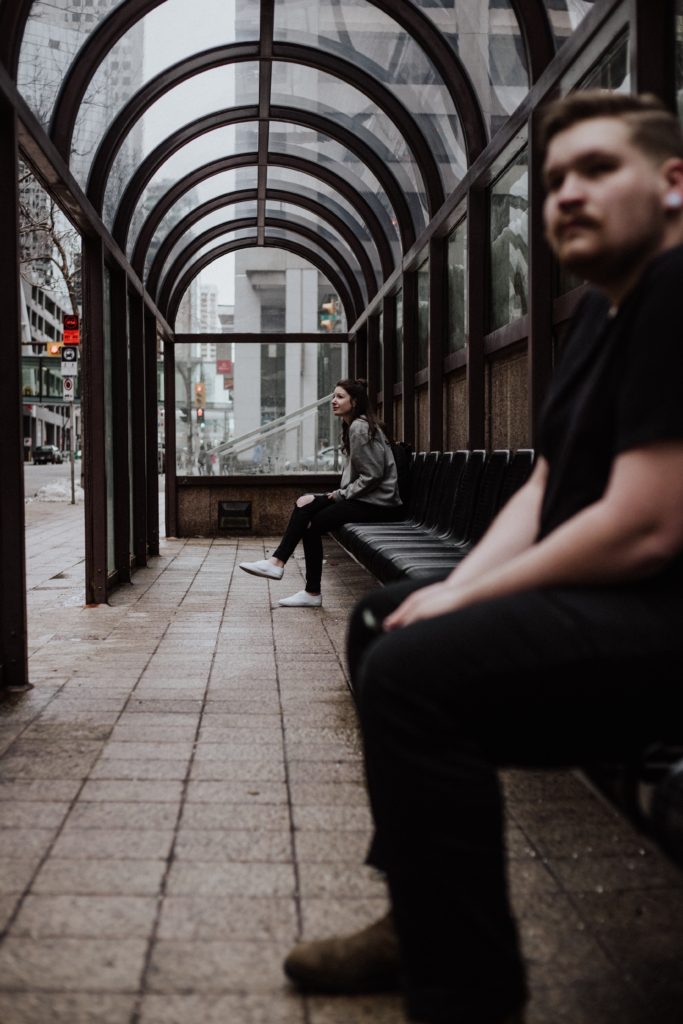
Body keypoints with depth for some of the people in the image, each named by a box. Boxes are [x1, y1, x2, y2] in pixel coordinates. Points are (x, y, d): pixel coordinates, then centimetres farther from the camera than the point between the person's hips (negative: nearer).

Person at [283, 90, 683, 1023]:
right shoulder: (599, 315, 15)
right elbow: (544, 488, 14)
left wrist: (465, 598, -14)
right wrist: (454, 589, -2)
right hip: (597, 591, 11)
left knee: (416, 668, -27)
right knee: (381, 620, 18)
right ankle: (420, 920, 19)